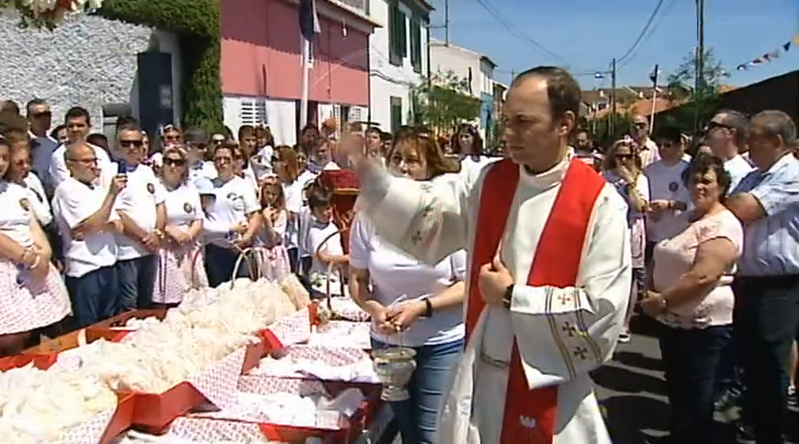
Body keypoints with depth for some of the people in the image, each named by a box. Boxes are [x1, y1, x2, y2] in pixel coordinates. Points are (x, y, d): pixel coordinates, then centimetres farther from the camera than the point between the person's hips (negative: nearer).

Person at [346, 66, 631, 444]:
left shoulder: (600, 204, -13)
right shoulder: (490, 182, 2)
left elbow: (603, 311, -17)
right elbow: (426, 213, -6)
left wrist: (513, 297, -14)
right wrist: (367, 173, -19)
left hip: (548, 390, -4)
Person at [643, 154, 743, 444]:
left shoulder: (723, 225, -16)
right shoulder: (682, 220, 11)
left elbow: (703, 277, -27)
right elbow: (659, 260, 16)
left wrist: (662, 300, -19)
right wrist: (651, 294, -1)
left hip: (703, 326, -8)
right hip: (671, 322, 8)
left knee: (696, 405, 5)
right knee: (676, 396, 21)